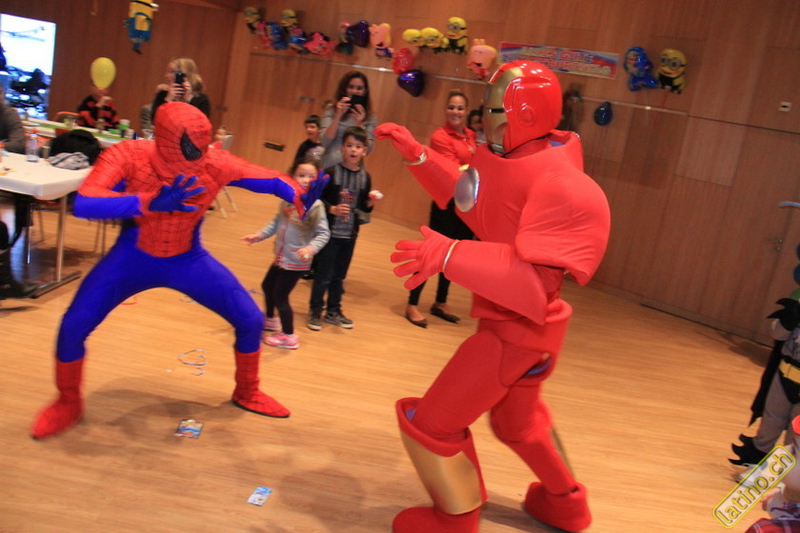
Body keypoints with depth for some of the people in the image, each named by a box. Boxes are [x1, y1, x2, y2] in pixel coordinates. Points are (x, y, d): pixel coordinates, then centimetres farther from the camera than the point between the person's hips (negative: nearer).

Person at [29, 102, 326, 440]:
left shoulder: (216, 164, -23)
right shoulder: (127, 157, -28)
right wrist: (149, 202, -56)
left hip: (189, 260, 2)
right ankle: (68, 403, 16)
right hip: (133, 258, -1)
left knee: (251, 320, -3)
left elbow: (271, 179, -13)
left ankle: (247, 393, 24)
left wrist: (301, 198, -37)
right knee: (74, 326, -14)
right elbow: (82, 204, -41)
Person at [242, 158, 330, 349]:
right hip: (281, 257, 8)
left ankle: (289, 336, 15)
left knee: (280, 296, -2)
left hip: (296, 261, -8)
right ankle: (270, 319, 49)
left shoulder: (315, 206, -20)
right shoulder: (287, 199, 0)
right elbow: (277, 223, 10)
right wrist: (259, 235, 2)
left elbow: (323, 233, -22)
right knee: (267, 286, 24)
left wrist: (310, 249, -37)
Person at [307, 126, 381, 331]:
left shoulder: (365, 177, 3)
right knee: (323, 274, 3)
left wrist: (370, 202, -12)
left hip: (350, 234, 4)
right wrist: (332, 208, -25)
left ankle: (333, 311, 29)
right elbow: (317, 199, -10)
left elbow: (364, 207, 9)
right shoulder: (331, 172, -9)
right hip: (330, 231, -4)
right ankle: (315, 310, 18)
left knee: (339, 275, 15)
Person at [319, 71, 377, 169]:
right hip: (330, 166, 0)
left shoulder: (370, 118, 8)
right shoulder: (331, 112, 8)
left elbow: (368, 150, 0)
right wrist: (338, 116, -9)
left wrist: (359, 124, -10)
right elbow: (324, 143, -3)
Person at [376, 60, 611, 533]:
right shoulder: (515, 159, 0)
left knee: (432, 422, 0)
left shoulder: (558, 186, -28)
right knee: (516, 420, 30)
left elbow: (532, 276, -36)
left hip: (519, 329, -10)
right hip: (512, 323, 10)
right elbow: (469, 198, 14)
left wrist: (450, 254, -46)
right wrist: (417, 155, 5)